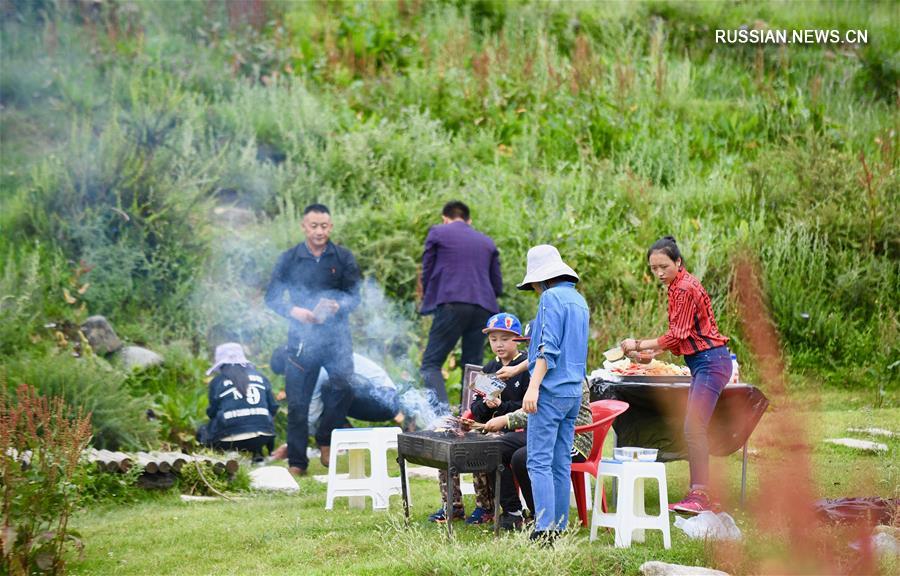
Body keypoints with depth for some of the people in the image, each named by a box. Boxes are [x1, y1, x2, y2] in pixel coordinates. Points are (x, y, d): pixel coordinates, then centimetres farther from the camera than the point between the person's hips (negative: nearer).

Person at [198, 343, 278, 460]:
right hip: (262, 437, 2)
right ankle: (256, 451, 8)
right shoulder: (260, 377, 14)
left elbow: (212, 412, 9)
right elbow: (273, 408, 16)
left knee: (203, 432, 27)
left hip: (230, 440, -2)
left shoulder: (217, 382, 5)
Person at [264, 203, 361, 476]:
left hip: (336, 334, 0)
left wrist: (337, 306, -18)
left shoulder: (343, 257, 6)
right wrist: (293, 310, -12)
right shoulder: (289, 259, 6)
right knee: (297, 401, -1)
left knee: (343, 382, -21)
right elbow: (272, 297, 7)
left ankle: (326, 440, 1)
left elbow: (354, 296, 4)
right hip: (301, 338, 0)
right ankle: (296, 462, 8)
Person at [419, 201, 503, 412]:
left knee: (431, 363, -5)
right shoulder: (487, 242, 23)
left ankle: (442, 409, -27)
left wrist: (428, 299, 26)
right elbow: (497, 285, 21)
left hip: (452, 305, -4)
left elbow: (426, 274, 11)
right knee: (473, 365, 10)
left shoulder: (437, 233, 11)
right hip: (484, 307, 4)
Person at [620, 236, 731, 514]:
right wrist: (651, 352, 13)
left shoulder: (685, 289, -14)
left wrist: (639, 345, -9)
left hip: (709, 362, -10)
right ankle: (703, 495, 11)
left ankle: (699, 495, -17)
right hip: (702, 363, 10)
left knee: (694, 428, -15)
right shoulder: (678, 286, 15)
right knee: (694, 429, 9)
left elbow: (677, 336, -15)